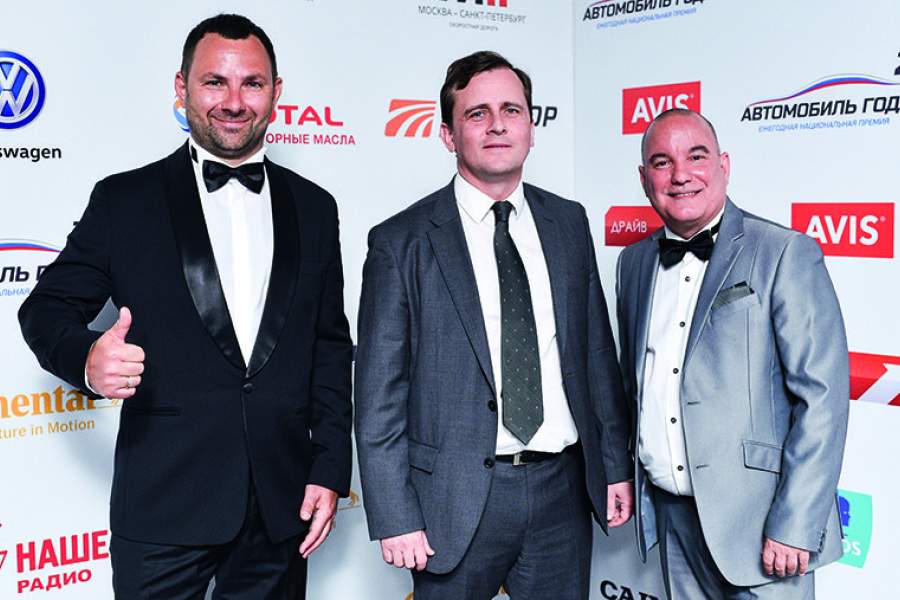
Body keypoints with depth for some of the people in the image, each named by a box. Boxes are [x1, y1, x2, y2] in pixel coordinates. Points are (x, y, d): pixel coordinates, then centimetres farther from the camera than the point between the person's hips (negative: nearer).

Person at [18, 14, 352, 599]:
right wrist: (86, 357, -20)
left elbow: (331, 347, 8)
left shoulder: (314, 207, 7)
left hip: (281, 505, 3)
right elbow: (48, 307, 3)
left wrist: (330, 469, 3)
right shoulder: (125, 200, 0)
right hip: (165, 505, -2)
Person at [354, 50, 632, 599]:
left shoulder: (568, 223, 7)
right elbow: (379, 398, -7)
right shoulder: (401, 243, -6)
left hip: (561, 490, 4)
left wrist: (616, 465, 9)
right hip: (457, 497, -3)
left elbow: (597, 350, 10)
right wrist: (395, 518, -9)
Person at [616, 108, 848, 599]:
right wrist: (630, 481, 13)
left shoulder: (786, 254, -8)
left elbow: (822, 397, -13)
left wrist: (795, 526, -16)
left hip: (755, 519, -5)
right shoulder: (634, 262, 9)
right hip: (670, 514, 5)